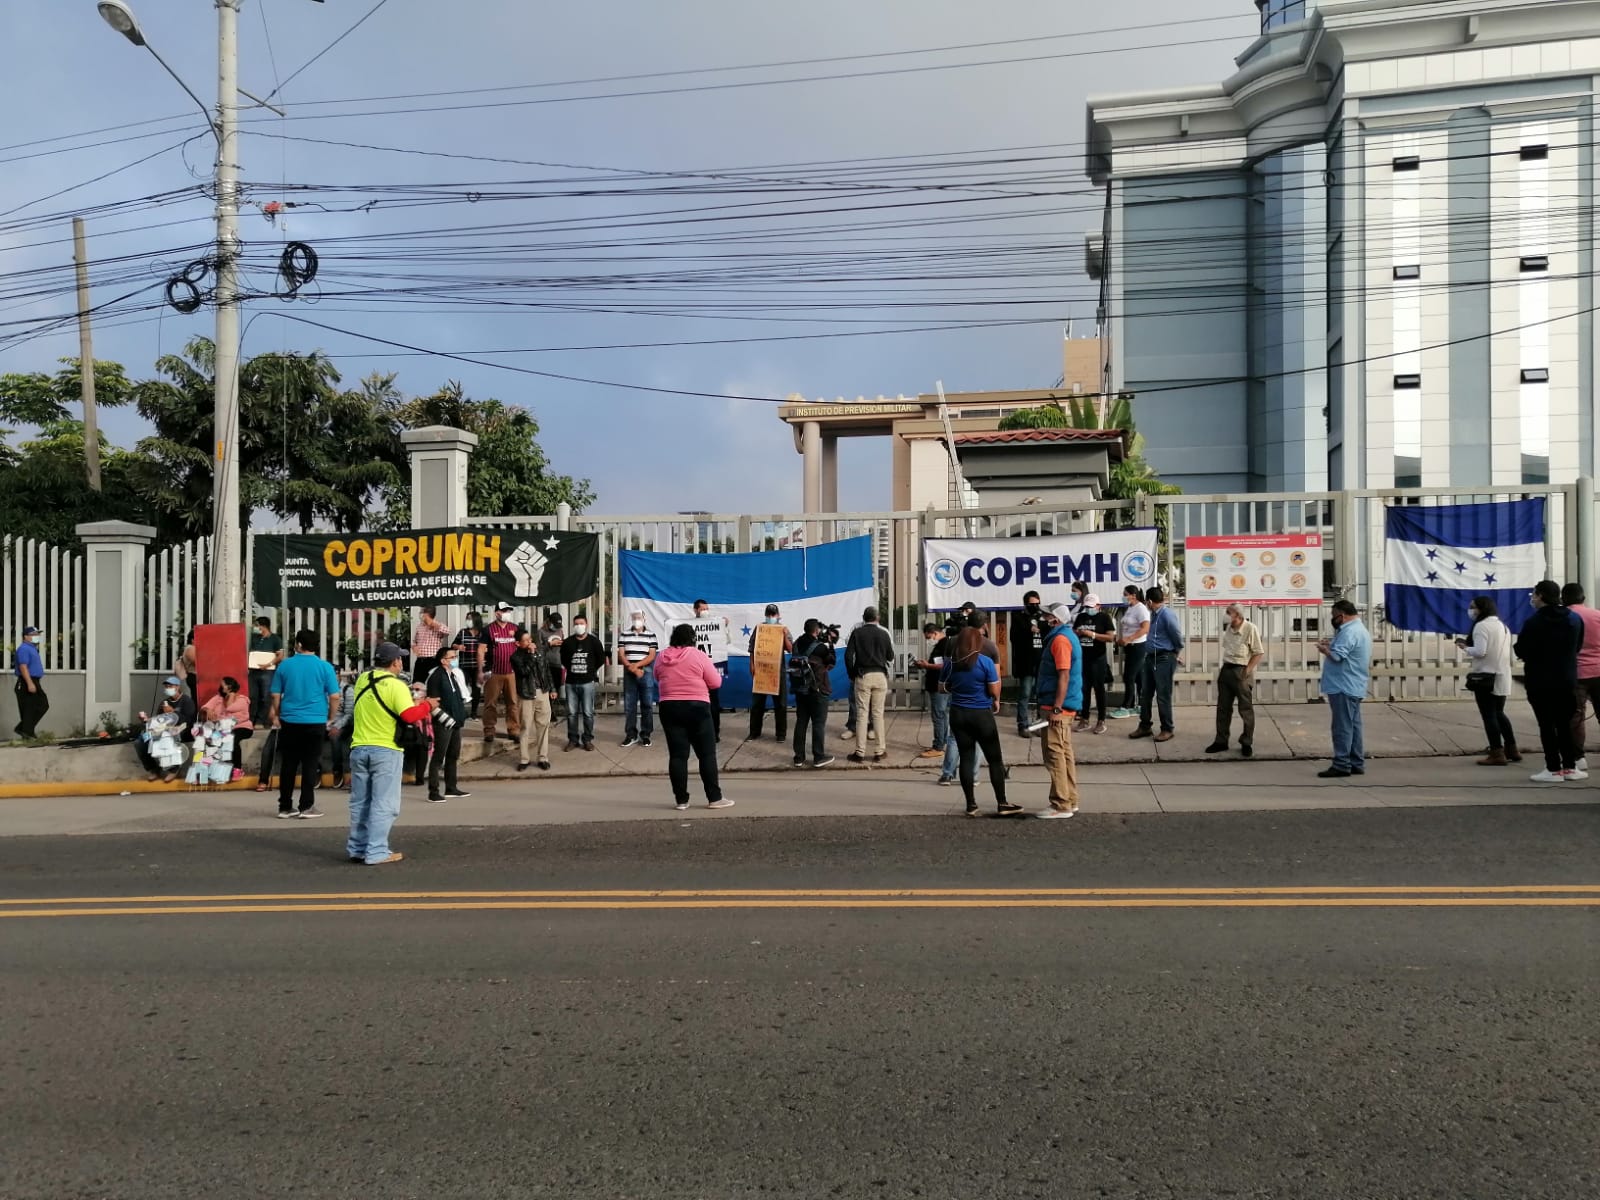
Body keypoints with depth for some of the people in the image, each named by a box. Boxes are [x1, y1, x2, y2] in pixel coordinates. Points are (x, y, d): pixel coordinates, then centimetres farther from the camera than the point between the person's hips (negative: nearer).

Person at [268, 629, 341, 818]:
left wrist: (276, 716, 18)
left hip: (289, 722, 2)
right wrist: (332, 719, 7)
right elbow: (334, 697, -6)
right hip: (315, 722, -2)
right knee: (310, 765, 3)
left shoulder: (284, 665, 1)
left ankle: (284, 807, 14)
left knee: (288, 765, 9)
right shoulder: (324, 667, -4)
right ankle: (306, 807, 3)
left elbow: (275, 695, 5)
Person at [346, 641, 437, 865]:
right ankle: (376, 852, -2)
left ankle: (356, 848, 21)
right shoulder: (397, 686, -13)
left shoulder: (362, 680, 6)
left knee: (360, 802, 14)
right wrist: (427, 706, -5)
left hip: (359, 748, 6)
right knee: (383, 804, 0)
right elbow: (409, 716, -23)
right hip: (386, 751, -6)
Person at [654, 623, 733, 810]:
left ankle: (681, 799, 6)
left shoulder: (661, 658, 4)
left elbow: (658, 681, 19)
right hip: (697, 707, -3)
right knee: (707, 754, 3)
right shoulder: (698, 655, -7)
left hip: (669, 708, 4)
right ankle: (714, 798, 4)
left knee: (677, 755, 5)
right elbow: (715, 682, -4)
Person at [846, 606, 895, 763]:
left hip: (863, 676, -1)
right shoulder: (883, 634, 1)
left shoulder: (857, 633, -3)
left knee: (862, 714, 1)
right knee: (878, 714, 6)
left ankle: (860, 753, 2)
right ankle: (880, 752, 7)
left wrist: (852, 672, 5)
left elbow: (848, 654, -8)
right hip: (880, 675, 1)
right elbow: (890, 656, 5)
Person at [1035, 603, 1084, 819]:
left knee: (1055, 755, -8)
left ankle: (1061, 805, -7)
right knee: (1064, 753, 14)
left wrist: (1056, 709, -24)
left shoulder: (1060, 639, -15)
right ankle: (1070, 801, 19)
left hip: (1057, 706, -10)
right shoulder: (1065, 636, 17)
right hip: (1062, 706, 10)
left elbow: (1064, 676, -21)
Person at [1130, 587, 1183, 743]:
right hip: (1151, 658, 9)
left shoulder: (1167, 614, -18)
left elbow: (1177, 636, -13)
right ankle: (1145, 726, 22)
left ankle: (1167, 729, 10)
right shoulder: (1154, 614, 11)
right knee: (1145, 694, 12)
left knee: (1163, 696, -1)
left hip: (1164, 659, -9)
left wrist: (1178, 653, 3)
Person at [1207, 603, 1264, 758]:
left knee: (1246, 709, 3)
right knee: (1223, 707, 10)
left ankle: (1247, 743, 13)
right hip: (1226, 669, 7)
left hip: (1242, 671, -7)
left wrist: (1247, 671, -15)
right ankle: (1221, 741, 19)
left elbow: (1259, 653, -12)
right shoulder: (1228, 628, 7)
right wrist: (1222, 667, 13)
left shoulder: (1250, 629, -13)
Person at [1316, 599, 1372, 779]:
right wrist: (1333, 643, 11)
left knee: (1343, 728, -8)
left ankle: (1341, 765, -7)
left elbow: (1336, 656, -25)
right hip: (1353, 687, 11)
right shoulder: (1360, 629, 18)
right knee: (1353, 726, 13)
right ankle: (1357, 764, 17)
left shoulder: (1350, 632, -18)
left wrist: (1323, 648, -7)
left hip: (1344, 688, -11)